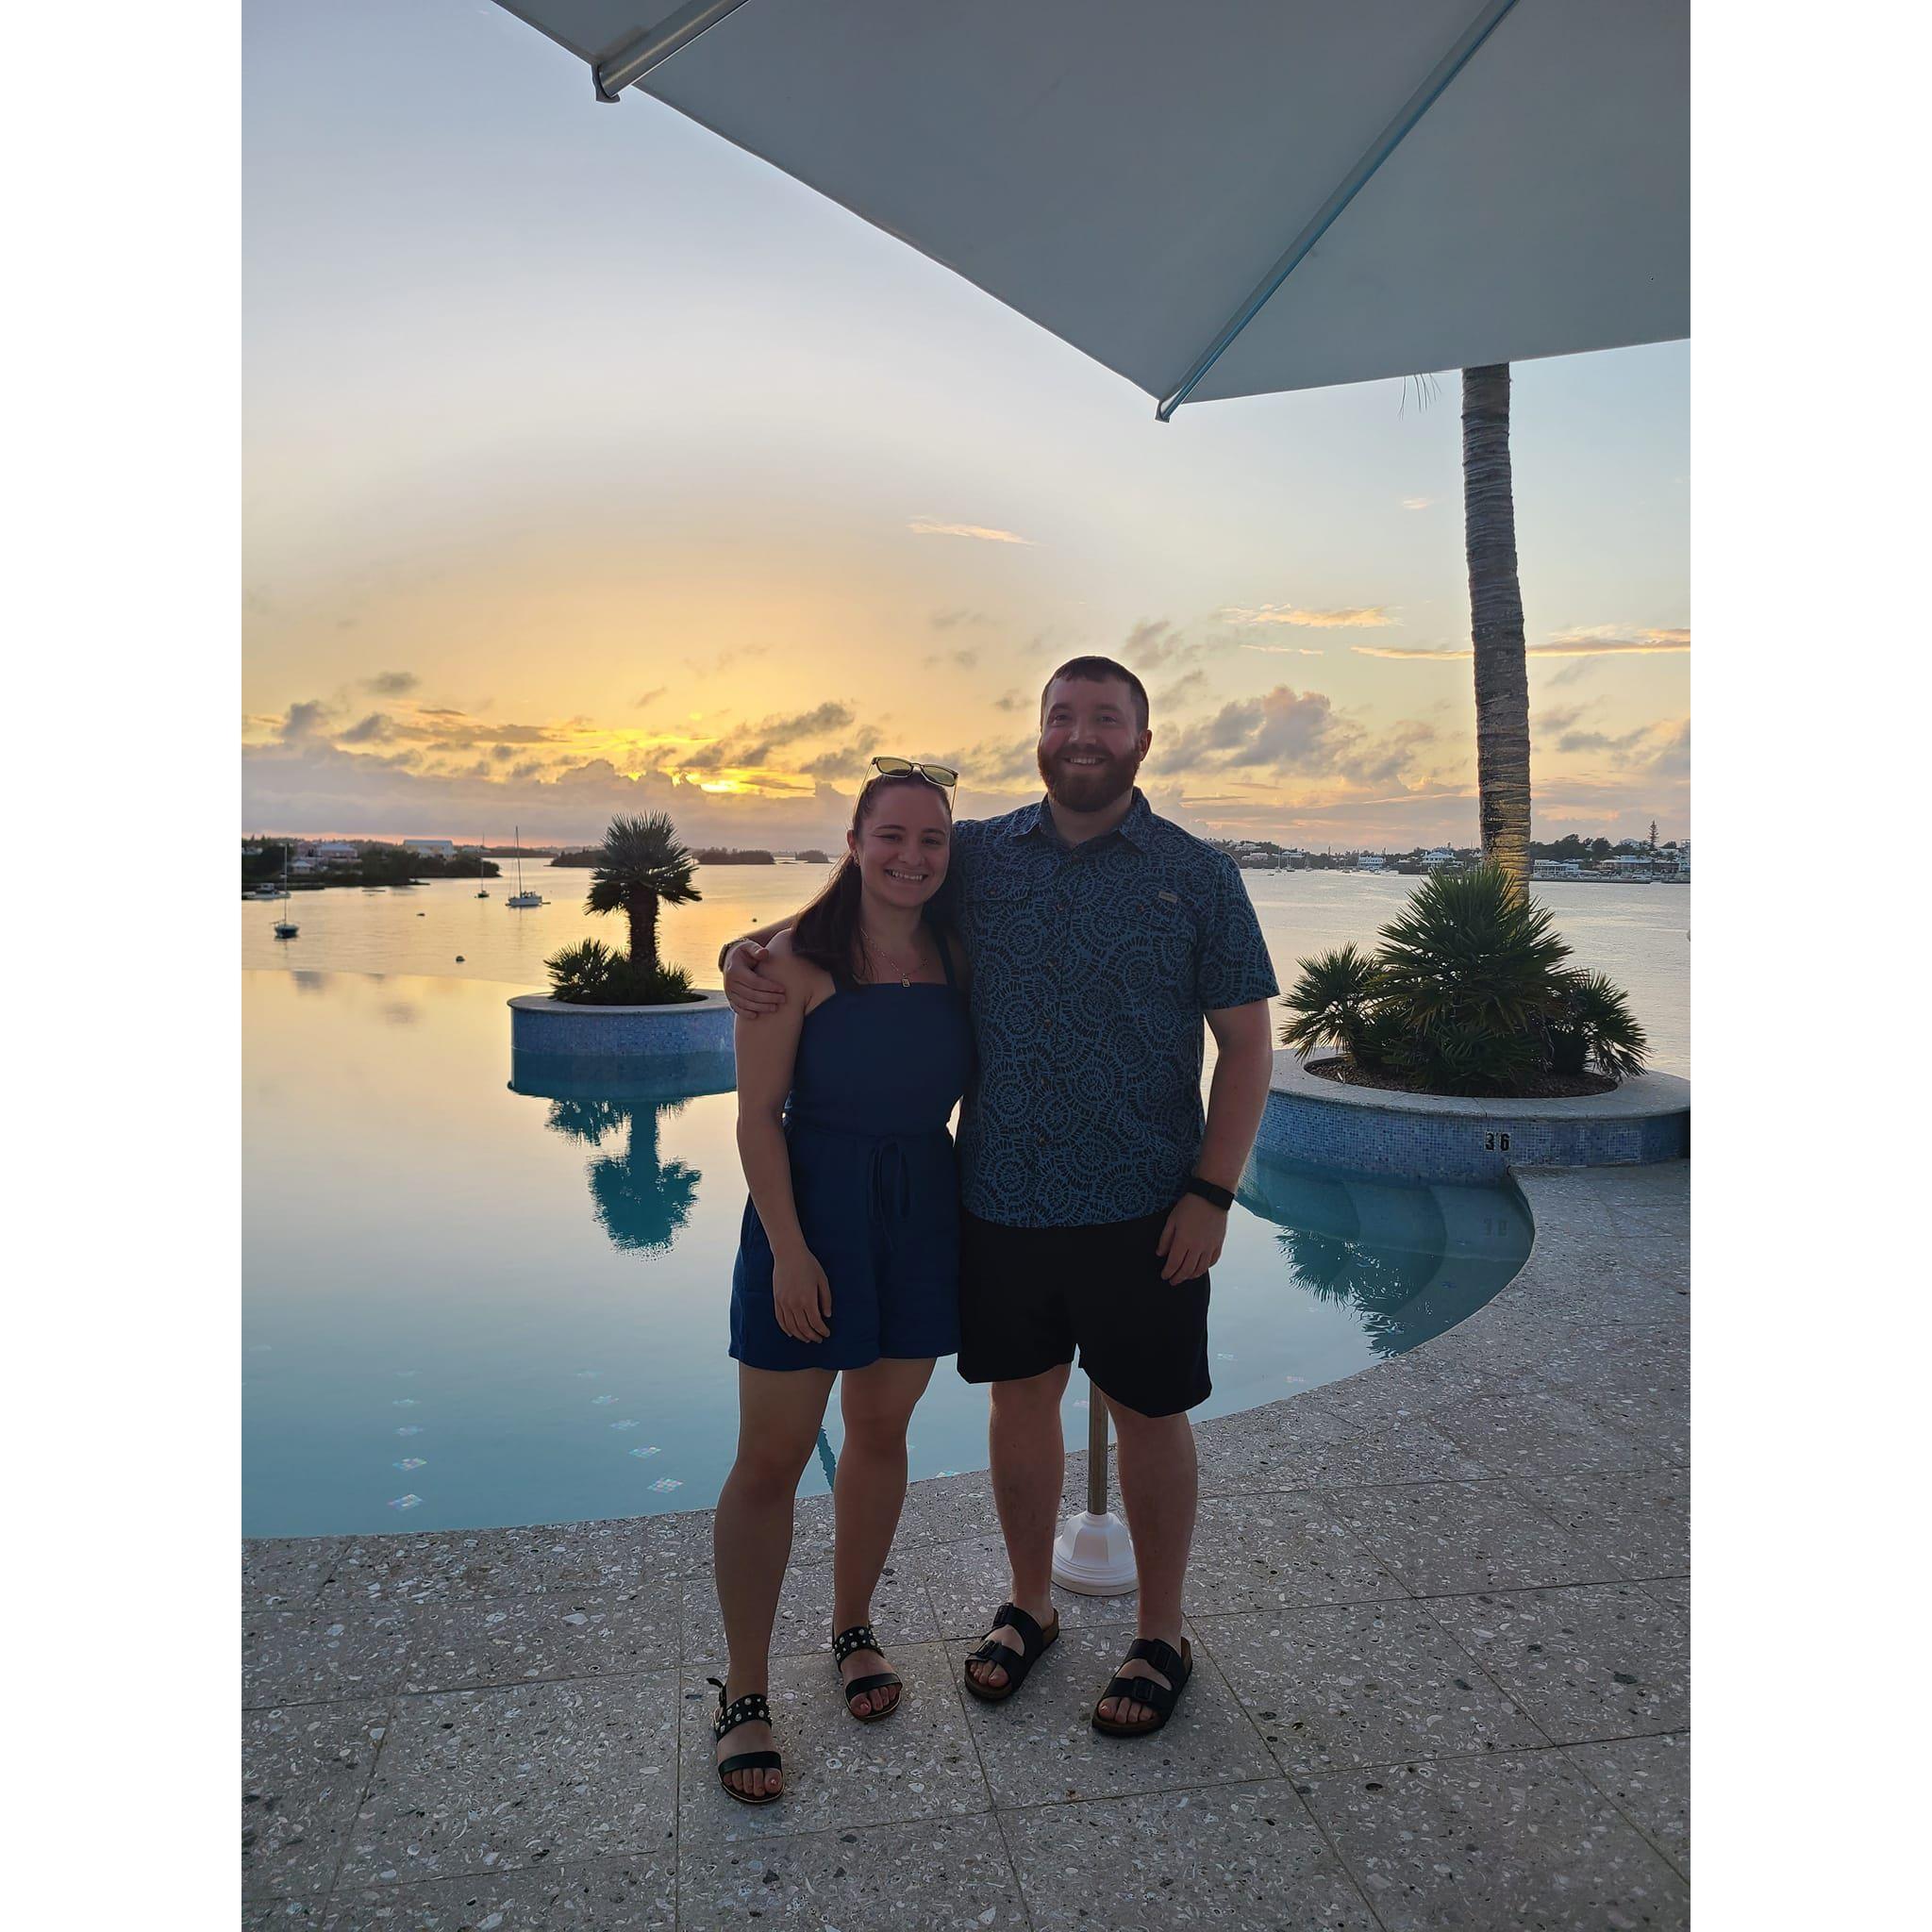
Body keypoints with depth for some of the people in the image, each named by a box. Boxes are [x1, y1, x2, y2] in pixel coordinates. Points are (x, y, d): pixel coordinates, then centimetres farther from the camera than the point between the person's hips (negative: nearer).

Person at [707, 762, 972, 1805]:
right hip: (812, 1211, -4)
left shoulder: (959, 960, 2)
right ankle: (743, 1692, 20)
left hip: (924, 1217, 4)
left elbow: (981, 1093, 12)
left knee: (881, 1433, 17)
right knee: (770, 1460, 3)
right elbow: (757, 1116, -12)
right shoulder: (797, 963, -11)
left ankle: (852, 1630, 39)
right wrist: (788, 1249, -16)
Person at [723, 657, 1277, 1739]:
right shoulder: (978, 856, 5)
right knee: (1021, 1398, 16)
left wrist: (1212, 1191, -11)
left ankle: (1163, 1636, 32)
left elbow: (1247, 1044, -2)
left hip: (1139, 1207, -2)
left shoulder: (1197, 875, -2)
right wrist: (755, 949, -5)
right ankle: (1031, 1605, 39)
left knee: (1149, 1415, 10)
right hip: (1001, 1199, 3)